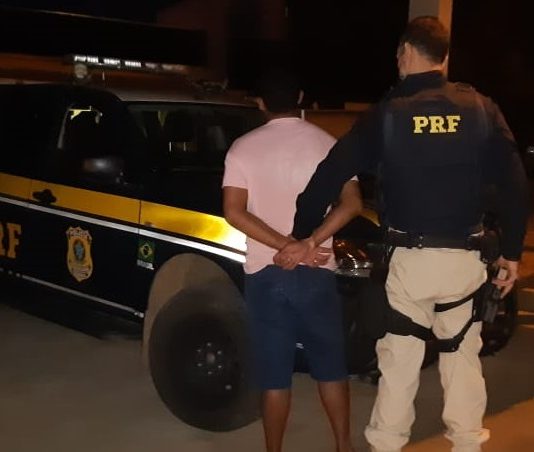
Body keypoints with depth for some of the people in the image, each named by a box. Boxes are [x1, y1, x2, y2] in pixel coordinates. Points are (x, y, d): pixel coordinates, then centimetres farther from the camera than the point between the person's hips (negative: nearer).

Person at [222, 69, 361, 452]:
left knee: (275, 373, 7)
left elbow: (234, 212, -9)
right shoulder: (327, 143, 2)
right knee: (331, 364, 15)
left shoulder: (243, 148, 0)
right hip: (316, 273, 1)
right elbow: (352, 203, -10)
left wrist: (285, 245, -13)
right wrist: (310, 243, -16)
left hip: (265, 273, 0)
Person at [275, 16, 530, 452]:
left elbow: (330, 175, -4)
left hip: (410, 259, -1)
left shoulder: (388, 113, -4)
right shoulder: (480, 108, 0)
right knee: (463, 357, 16)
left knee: (399, 360, 12)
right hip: (465, 258, 2)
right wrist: (511, 251, 5)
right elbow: (514, 185, -3)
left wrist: (302, 235, 4)